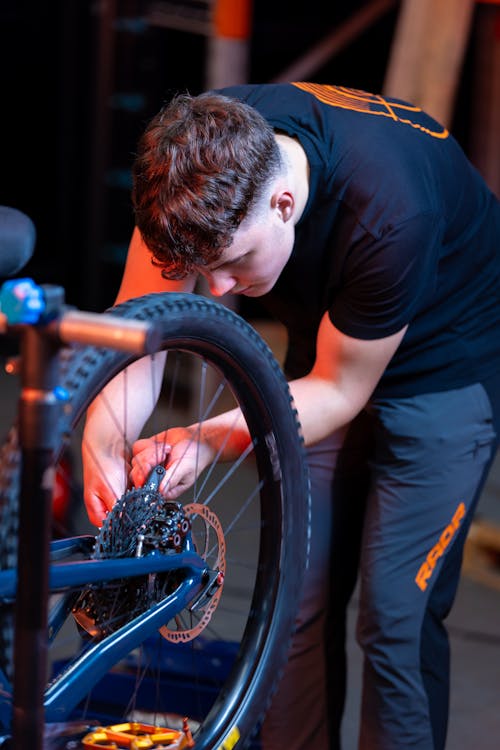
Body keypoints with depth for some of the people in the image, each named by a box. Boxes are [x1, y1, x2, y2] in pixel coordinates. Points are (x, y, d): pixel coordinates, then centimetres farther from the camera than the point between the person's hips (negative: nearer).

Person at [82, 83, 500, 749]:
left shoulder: (389, 214, -39)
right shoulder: (204, 148, -25)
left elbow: (339, 392, -24)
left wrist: (208, 440, -34)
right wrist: (101, 438, -35)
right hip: (325, 349, 5)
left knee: (396, 615, -10)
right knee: (298, 598, 4)